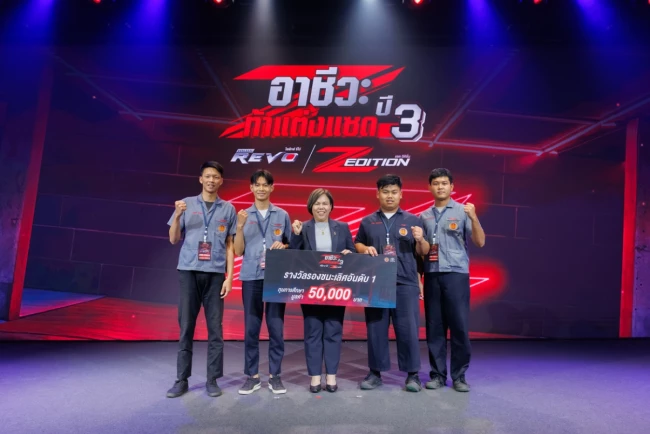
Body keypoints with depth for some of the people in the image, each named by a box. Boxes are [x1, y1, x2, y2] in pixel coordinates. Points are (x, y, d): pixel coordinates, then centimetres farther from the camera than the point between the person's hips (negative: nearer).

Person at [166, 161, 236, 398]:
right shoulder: (186, 204, 7)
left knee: (215, 327, 2)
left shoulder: (228, 209, 7)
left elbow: (229, 245, 7)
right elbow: (173, 240, 6)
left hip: (215, 274, 0)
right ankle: (181, 379, 14)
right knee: (186, 326, 4)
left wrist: (229, 276, 0)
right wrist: (177, 215, -10)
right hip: (189, 271, 0)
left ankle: (212, 380, 13)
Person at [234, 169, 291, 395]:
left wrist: (283, 246, -11)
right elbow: (238, 251, 2)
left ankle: (275, 375, 16)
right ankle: (252, 376, 17)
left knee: (276, 327, 3)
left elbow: (290, 246, 11)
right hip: (251, 277, 0)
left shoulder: (282, 215, 5)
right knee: (251, 328, 5)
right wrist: (240, 227, -12)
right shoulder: (244, 215, 5)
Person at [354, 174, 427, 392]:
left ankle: (412, 374, 13)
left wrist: (420, 240, -12)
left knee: (408, 329, 0)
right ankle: (375, 372, 18)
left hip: (405, 283, -1)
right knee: (375, 328, 7)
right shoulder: (367, 221, 11)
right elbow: (357, 244, 16)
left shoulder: (412, 220, 8)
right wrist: (365, 249, -5)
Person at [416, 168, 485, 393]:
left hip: (456, 274, -3)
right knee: (434, 327, 6)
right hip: (432, 275, 3)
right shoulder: (424, 216, 13)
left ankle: (459, 375, 12)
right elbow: (424, 251, 11)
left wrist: (474, 217, -18)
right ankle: (437, 374, 15)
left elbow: (480, 242, -4)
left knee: (459, 325, -1)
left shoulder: (462, 211, 2)